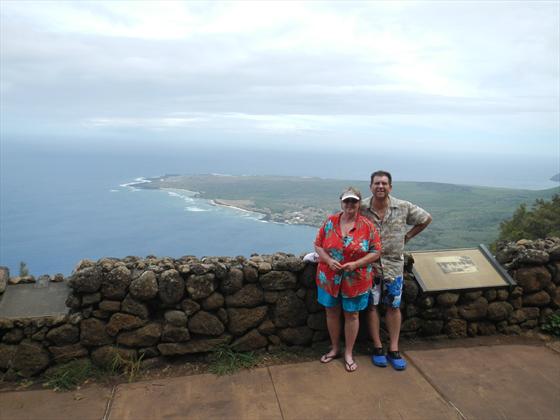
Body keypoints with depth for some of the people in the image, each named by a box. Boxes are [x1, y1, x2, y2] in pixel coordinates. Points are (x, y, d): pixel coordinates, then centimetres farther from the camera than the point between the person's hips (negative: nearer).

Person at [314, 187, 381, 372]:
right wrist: (328, 260, -16)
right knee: (331, 312, 13)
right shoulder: (330, 222, -2)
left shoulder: (367, 226, -8)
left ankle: (348, 353, 28)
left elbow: (376, 252, -5)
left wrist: (356, 264, -18)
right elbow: (318, 245, 2)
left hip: (355, 280, -2)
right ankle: (335, 348, 34)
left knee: (352, 315, 10)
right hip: (329, 278, 2)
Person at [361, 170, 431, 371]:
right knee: (372, 306, 7)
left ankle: (393, 350, 21)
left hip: (393, 264, 1)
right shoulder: (361, 207, -12)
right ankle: (378, 348, 21)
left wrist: (407, 236, 3)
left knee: (394, 307, 9)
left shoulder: (403, 207, -7)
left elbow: (426, 219, 7)